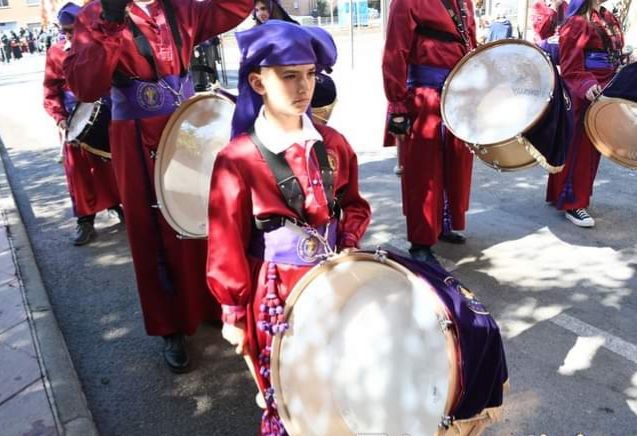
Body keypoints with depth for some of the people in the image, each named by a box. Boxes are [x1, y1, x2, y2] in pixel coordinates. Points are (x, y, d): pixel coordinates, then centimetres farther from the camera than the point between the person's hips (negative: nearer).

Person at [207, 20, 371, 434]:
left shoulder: (333, 144, 0)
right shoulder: (237, 160, -15)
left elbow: (353, 205, 14)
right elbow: (227, 246, -10)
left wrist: (347, 245, -4)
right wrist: (234, 313, -4)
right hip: (275, 292, -4)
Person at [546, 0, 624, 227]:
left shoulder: (609, 19, 14)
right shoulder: (577, 22, -11)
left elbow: (615, 53, 21)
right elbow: (570, 66, -19)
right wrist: (585, 85, -31)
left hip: (607, 92, 9)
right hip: (586, 94, -9)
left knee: (593, 146, 14)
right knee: (579, 147, -5)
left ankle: (561, 194, 25)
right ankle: (572, 203, 3)